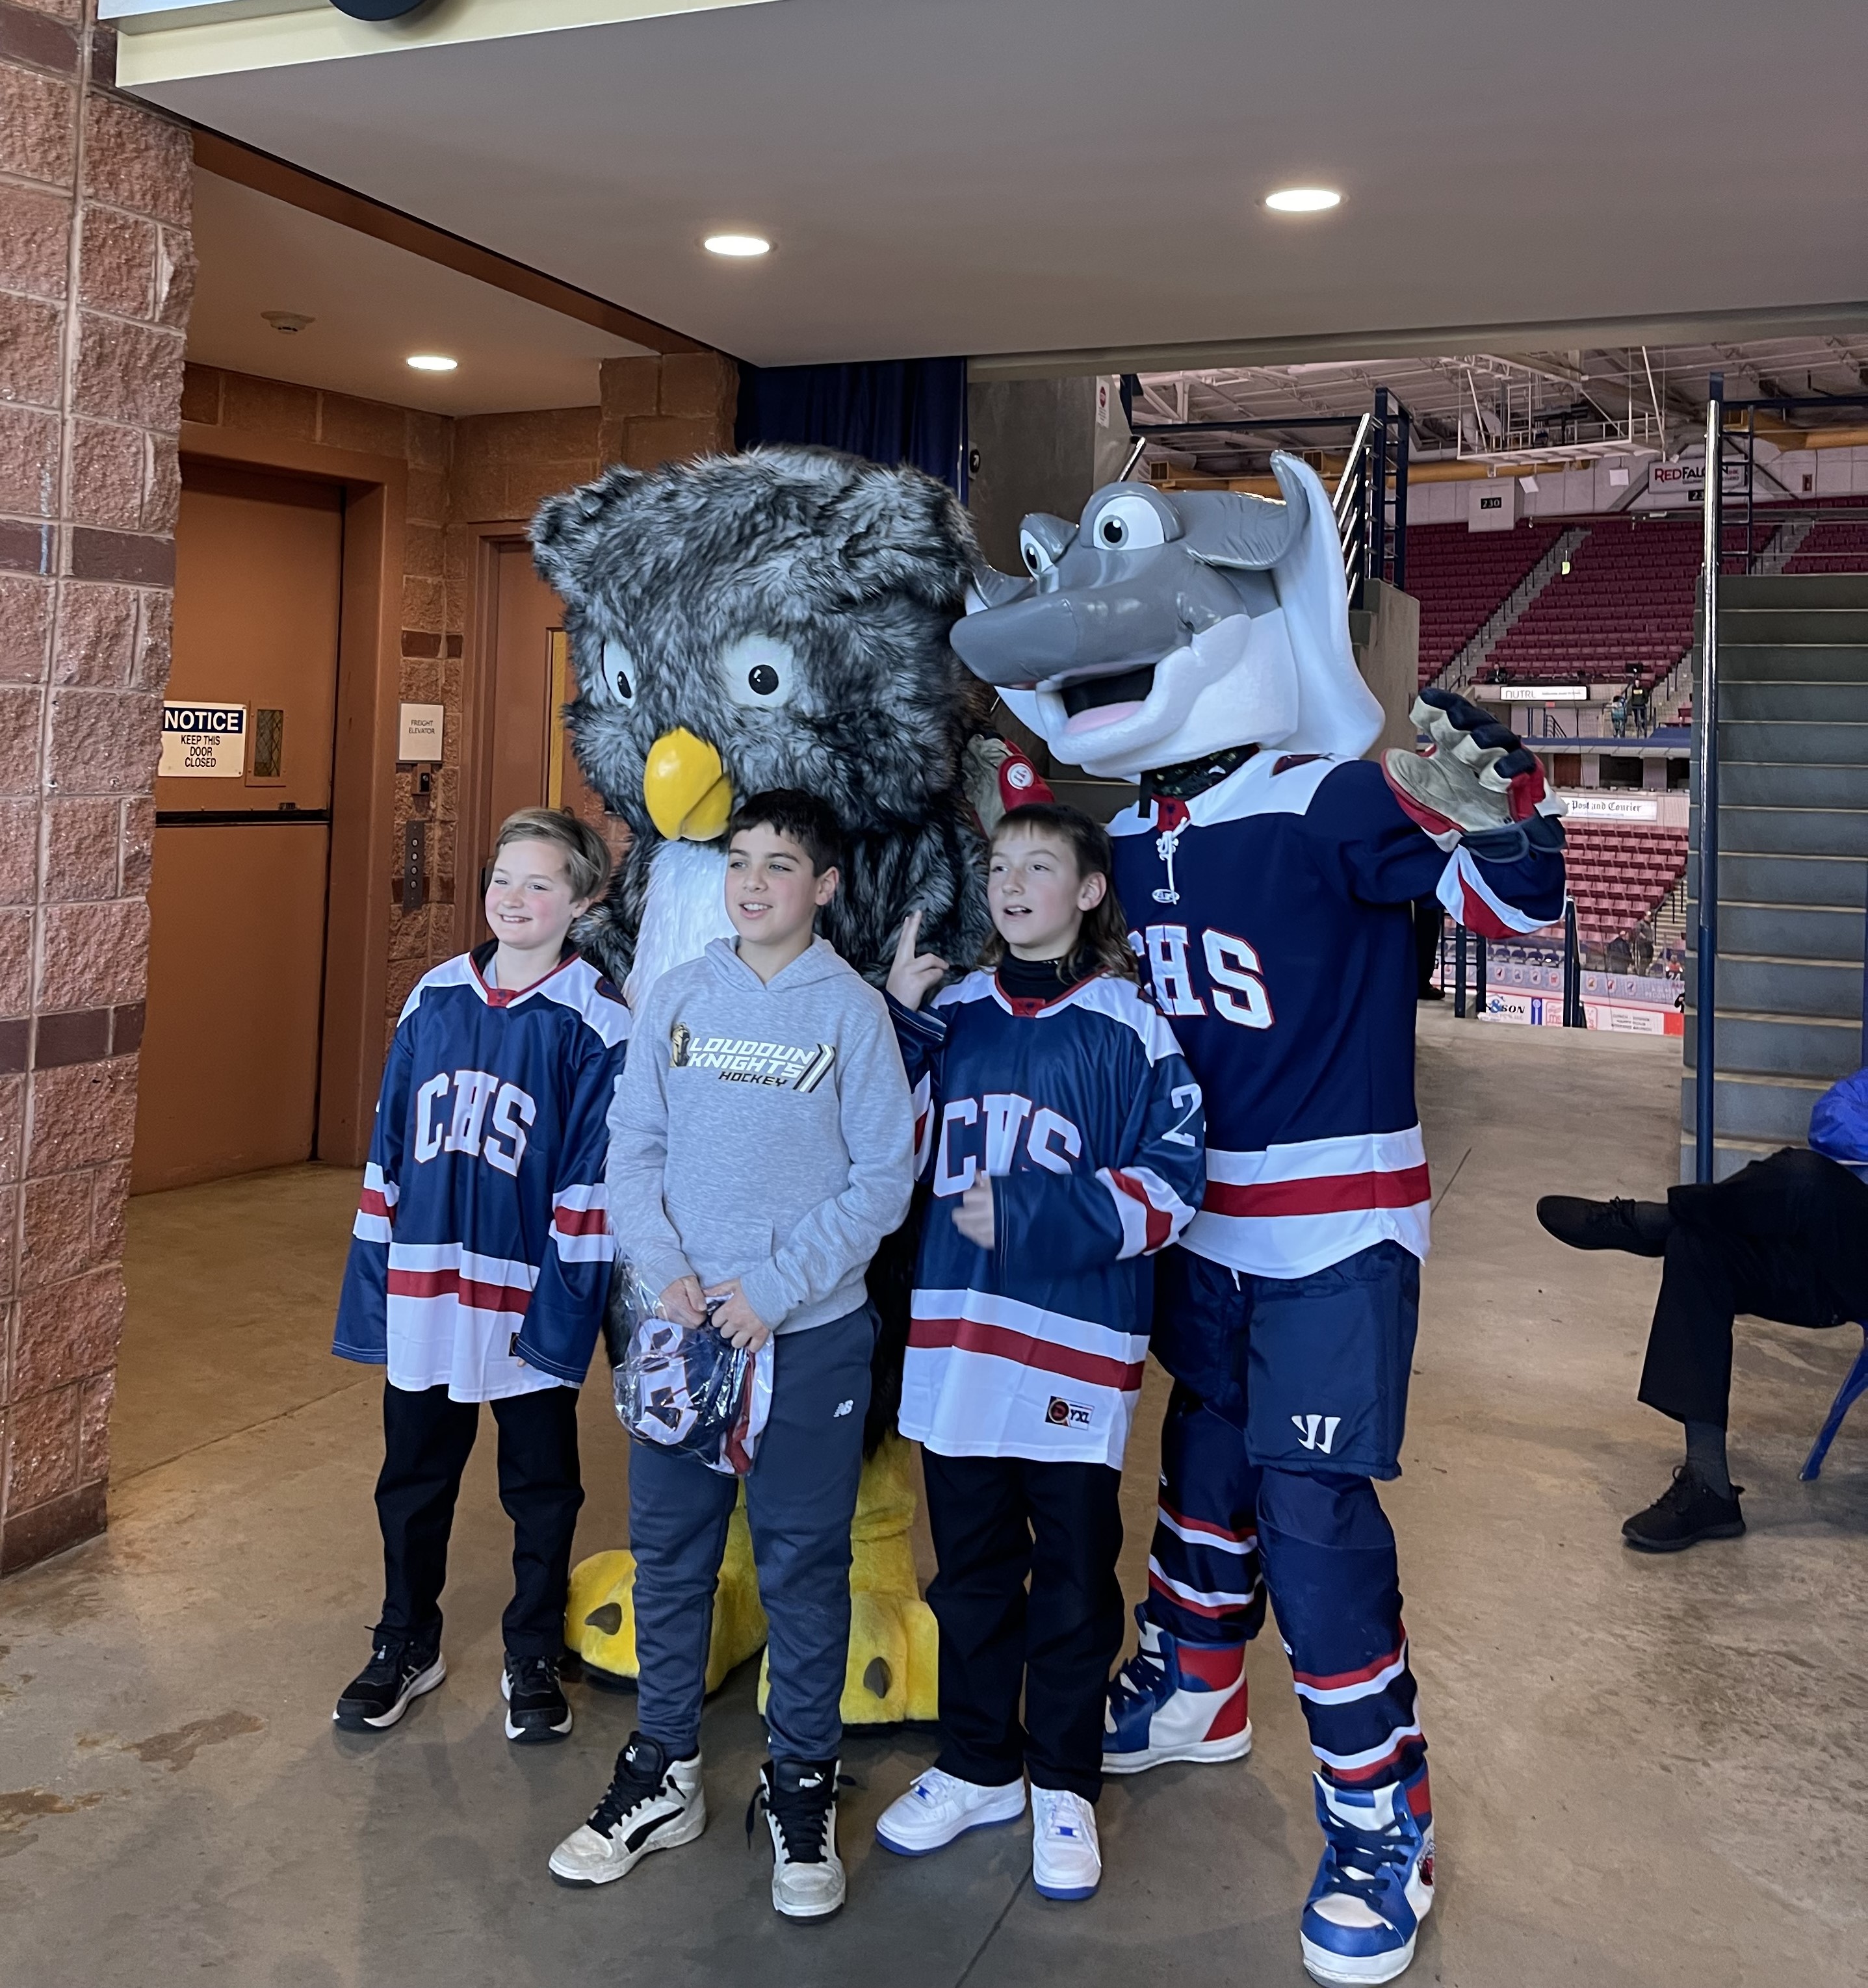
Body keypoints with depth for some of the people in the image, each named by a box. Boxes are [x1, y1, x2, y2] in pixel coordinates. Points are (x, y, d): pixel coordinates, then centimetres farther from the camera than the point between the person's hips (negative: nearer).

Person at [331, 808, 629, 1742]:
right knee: (413, 1480, 18)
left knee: (540, 1490, 14)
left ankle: (533, 1659, 33)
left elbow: (592, 1179, -12)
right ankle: (405, 1645, 38)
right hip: (424, 1296, 4)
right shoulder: (434, 998, 3)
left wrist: (563, 1309, -16)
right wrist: (371, 1283, 6)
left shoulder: (595, 1022, -10)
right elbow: (388, 1149, 8)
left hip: (529, 1303, -4)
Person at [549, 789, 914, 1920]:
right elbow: (633, 1147, 5)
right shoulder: (677, 997, 4)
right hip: (679, 1323, 3)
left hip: (810, 1333, -3)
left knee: (803, 1562, 7)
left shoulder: (853, 1009, -4)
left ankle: (802, 1784, 25)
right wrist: (665, 1268, -10)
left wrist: (777, 1288, -13)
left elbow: (884, 1178, -6)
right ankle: (665, 1773, 30)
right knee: (670, 1552, 13)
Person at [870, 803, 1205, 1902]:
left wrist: (1030, 1214, -16)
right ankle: (978, 1767, 34)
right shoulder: (956, 1011, 7)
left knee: (1073, 1575, 10)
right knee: (970, 1564, 16)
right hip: (957, 1336, 4)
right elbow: (900, 1145, 8)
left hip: (1076, 1342, -4)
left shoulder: (1128, 1024, -6)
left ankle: (1065, 1787, 28)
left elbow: (1172, 1181, -10)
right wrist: (897, 1018, -4)